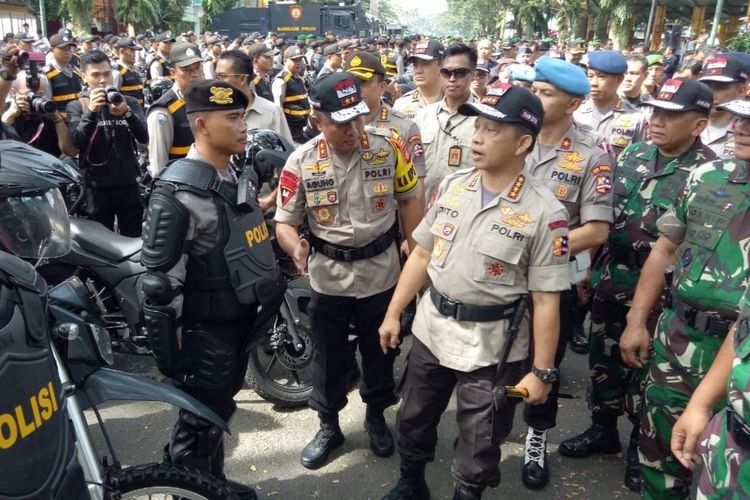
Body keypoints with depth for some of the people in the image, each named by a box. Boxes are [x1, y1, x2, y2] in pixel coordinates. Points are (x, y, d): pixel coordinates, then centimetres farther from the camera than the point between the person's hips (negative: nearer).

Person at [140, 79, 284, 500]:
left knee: (218, 412, 25)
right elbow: (161, 280, -22)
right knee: (199, 425, 9)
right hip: (206, 331, -8)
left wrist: (273, 285, 19)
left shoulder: (239, 176, 5)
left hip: (241, 320, 9)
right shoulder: (179, 191, -22)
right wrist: (167, 351, -19)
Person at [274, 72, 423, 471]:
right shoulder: (301, 162, -12)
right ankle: (328, 426, 36)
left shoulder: (389, 147, -11)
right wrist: (295, 246, -30)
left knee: (379, 352, 18)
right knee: (329, 356, 15)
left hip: (381, 272, 1)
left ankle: (376, 417, 42)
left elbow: (409, 200, 0)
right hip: (328, 277, 0)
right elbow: (285, 221, -7)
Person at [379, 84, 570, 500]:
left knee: (479, 446, 14)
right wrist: (393, 314, 7)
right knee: (413, 420, 23)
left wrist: (543, 372, -12)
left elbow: (546, 299, -14)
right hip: (430, 329, 5)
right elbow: (422, 254, 5)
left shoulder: (544, 212, -17)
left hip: (492, 345, -4)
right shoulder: (451, 186, -2)